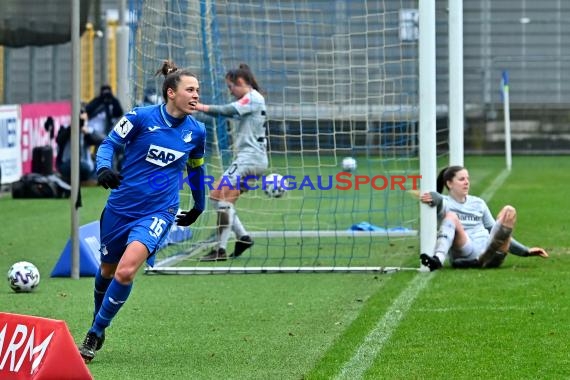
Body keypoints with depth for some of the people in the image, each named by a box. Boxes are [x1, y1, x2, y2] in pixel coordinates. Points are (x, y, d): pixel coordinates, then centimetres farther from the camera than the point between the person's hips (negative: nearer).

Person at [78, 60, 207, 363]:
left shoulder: (196, 131, 1)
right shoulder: (141, 117, -9)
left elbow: (196, 170, 19)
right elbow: (109, 144, -3)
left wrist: (199, 207, 29)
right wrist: (103, 168, -24)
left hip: (158, 213, 0)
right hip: (121, 208, 0)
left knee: (126, 271, -21)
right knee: (108, 270, 17)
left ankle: (95, 333, -6)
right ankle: (97, 323, 46)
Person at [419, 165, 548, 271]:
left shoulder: (478, 203, 26)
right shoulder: (446, 203, 10)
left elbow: (496, 233, 31)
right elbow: (439, 201, -17)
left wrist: (526, 251, 27)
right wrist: (433, 198, -43)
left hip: (490, 254, 4)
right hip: (465, 254, -4)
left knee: (509, 211, -13)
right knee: (451, 216, -27)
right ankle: (438, 259, -55)